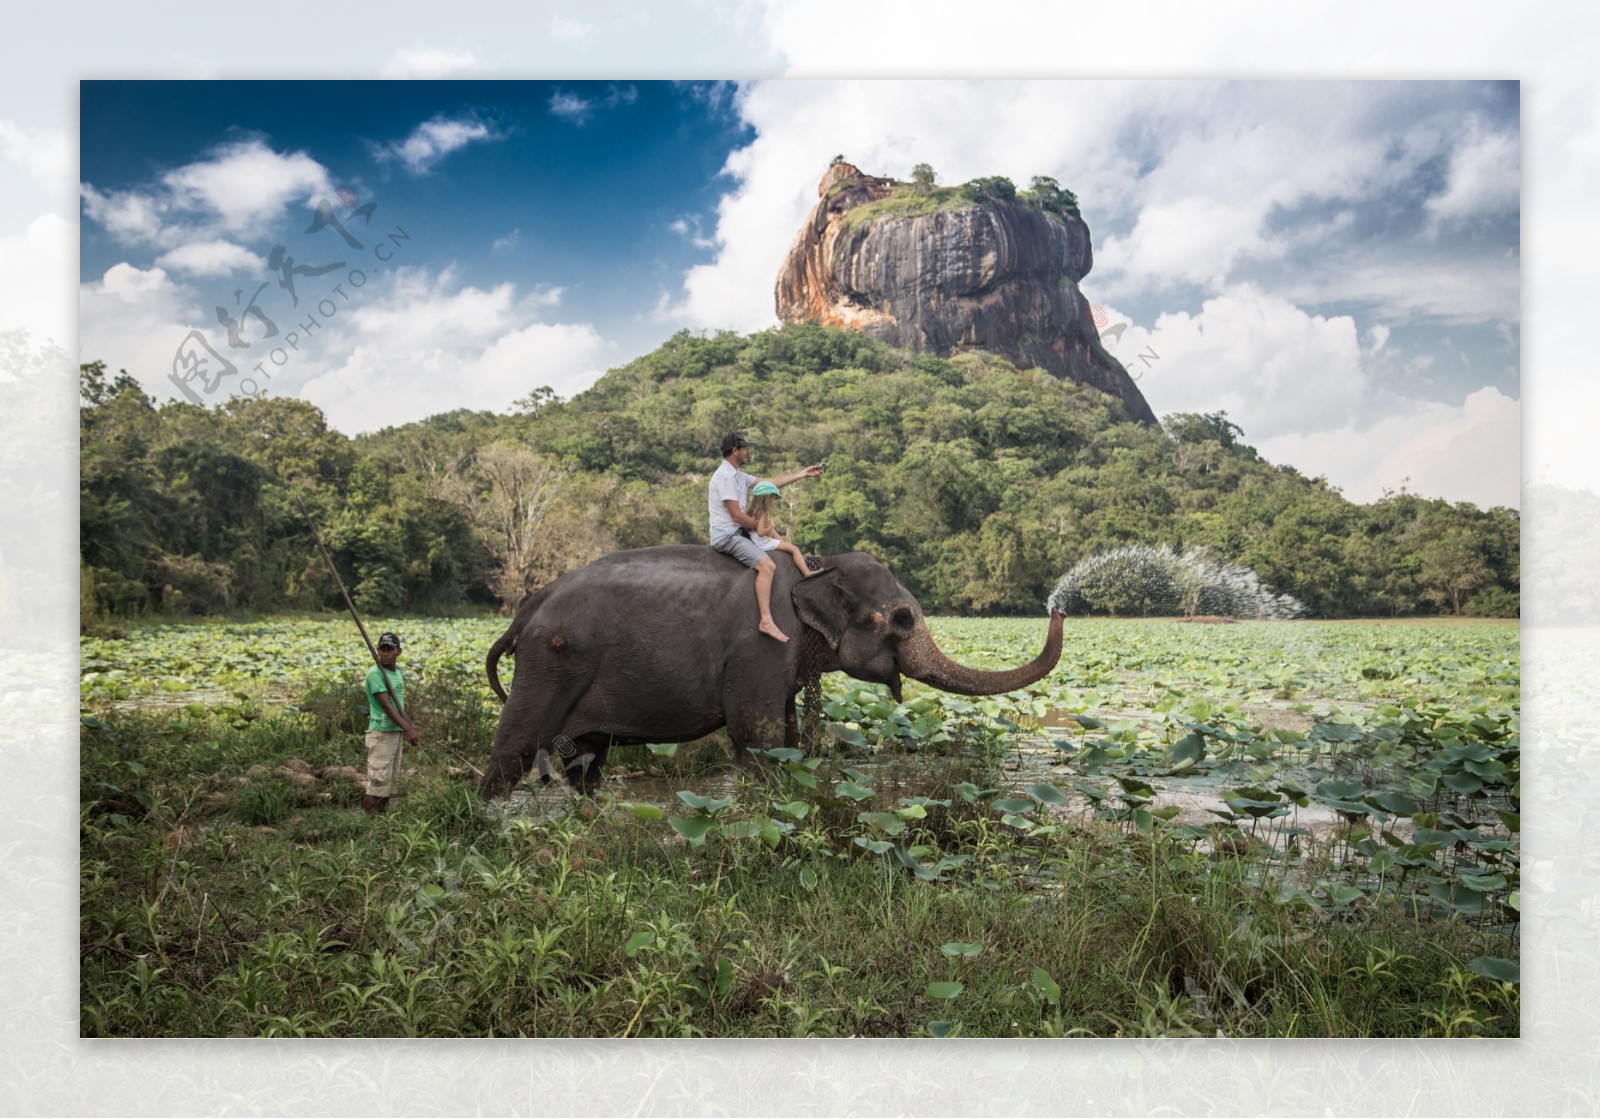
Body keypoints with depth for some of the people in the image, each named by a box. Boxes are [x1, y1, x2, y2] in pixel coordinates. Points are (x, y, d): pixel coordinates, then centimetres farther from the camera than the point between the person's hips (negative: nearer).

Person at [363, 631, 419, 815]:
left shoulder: (398, 672, 10)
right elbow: (386, 705, -20)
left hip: (396, 731, 8)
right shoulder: (375, 673, -14)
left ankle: (383, 812, 20)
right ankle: (370, 816, -1)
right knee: (379, 779, -6)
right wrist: (407, 728, -24)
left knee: (392, 778, 12)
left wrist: (410, 724, 10)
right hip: (381, 733, -8)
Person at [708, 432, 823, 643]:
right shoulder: (725, 476, -17)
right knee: (767, 565, -25)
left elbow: (770, 482, 19)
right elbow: (736, 515, -21)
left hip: (737, 532, 11)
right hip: (727, 536, -11)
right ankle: (766, 621, -30)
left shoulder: (738, 476, 14)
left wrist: (803, 474, 19)